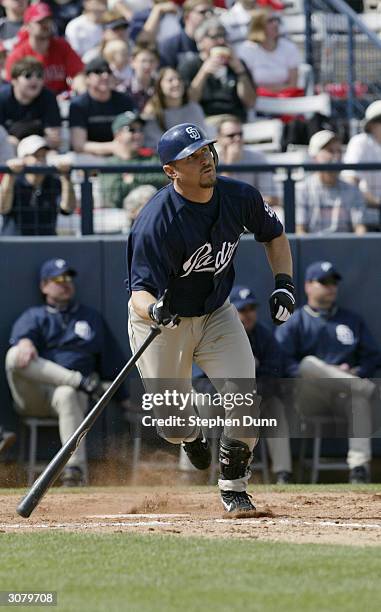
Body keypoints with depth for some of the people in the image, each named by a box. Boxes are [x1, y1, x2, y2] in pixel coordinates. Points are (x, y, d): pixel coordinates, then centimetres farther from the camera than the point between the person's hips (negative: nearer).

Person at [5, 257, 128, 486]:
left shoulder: (92, 317, 25)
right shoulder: (35, 316, 19)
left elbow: (110, 360, 21)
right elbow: (23, 333, -7)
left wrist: (123, 398, 11)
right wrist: (25, 343, -33)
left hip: (69, 389, 0)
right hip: (33, 396, 0)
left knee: (66, 395, -40)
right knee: (16, 355, -31)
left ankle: (75, 469, -53)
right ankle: (82, 382, -32)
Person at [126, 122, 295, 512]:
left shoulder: (240, 197, -12)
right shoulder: (157, 222, -30)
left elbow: (273, 235, 8)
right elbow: (141, 291, -31)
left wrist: (283, 282, -5)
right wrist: (153, 309, -54)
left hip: (216, 314, 4)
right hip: (163, 322, -4)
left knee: (243, 395, -15)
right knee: (173, 422, 3)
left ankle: (233, 486, 5)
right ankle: (193, 436, 43)